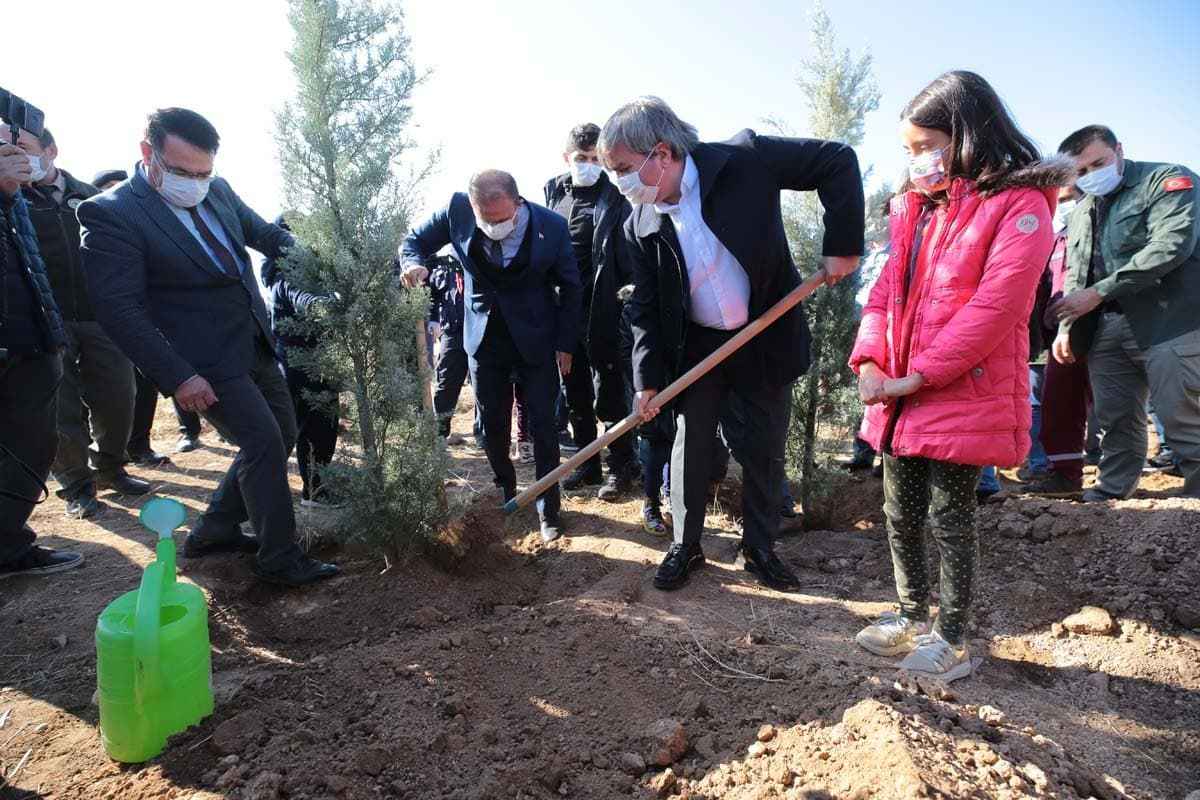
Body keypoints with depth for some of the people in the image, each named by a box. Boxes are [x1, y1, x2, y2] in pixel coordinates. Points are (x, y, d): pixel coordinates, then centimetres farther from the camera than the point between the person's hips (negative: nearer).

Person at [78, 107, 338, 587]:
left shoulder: (218, 191, 5)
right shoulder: (111, 214, -14)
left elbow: (262, 232, 21)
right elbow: (120, 309, -17)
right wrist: (177, 376, -21)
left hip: (255, 346, 8)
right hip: (206, 362, -8)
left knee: (281, 437, 13)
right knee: (264, 444, -11)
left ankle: (214, 530, 29)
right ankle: (279, 560, 6)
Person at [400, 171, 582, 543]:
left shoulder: (551, 226, -17)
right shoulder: (458, 209, -14)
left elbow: (570, 287, -5)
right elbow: (415, 241, 1)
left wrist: (566, 344, -4)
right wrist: (415, 265, -23)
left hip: (535, 341, -2)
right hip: (484, 340, 2)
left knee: (542, 426, 1)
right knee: (492, 426, 12)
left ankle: (548, 509, 16)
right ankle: (505, 491, 35)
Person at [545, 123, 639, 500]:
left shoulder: (614, 199, -4)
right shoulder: (554, 193, 12)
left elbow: (626, 255, -9)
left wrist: (627, 294, -19)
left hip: (601, 311, -6)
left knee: (608, 394, 0)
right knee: (575, 393, 13)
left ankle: (621, 467, 14)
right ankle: (588, 464, 26)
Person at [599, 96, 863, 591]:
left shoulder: (743, 159, -17)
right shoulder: (640, 226, -7)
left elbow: (838, 161, -13)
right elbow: (645, 308, -2)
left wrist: (842, 244, -17)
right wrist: (648, 378, -8)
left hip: (767, 337, -2)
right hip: (698, 346, 2)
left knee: (765, 447, 9)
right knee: (690, 444, 6)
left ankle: (759, 547, 27)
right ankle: (685, 546, 26)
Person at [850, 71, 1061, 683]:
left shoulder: (1019, 205, -9)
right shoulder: (914, 204, 14)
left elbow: (994, 307, -18)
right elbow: (888, 289, 10)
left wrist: (919, 376, -18)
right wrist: (870, 360, -5)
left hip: (964, 398, -7)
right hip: (900, 398, 7)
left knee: (950, 519, 3)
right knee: (901, 515, 16)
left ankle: (953, 639, 22)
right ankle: (914, 618, 34)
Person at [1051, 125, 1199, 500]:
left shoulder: (1168, 180, -1)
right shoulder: (1083, 211, 20)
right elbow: (1075, 275, 22)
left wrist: (1098, 292, -17)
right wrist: (1066, 324, 8)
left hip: (1168, 322, -6)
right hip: (1107, 329, 7)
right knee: (1116, 420, 11)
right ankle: (1110, 496, 20)